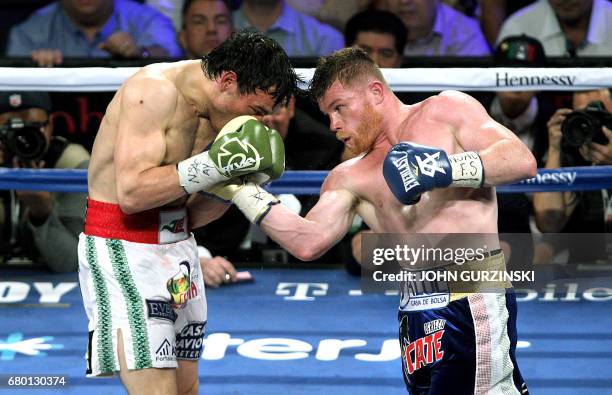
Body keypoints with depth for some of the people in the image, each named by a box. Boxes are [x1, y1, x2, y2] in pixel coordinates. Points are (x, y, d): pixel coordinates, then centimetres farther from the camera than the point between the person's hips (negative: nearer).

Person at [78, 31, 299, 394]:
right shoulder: (155, 91, -18)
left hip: (178, 248, 9)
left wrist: (237, 181, -6)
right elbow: (131, 192, -26)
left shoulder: (214, 116, 8)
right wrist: (216, 163, -27)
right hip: (124, 252, -9)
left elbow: (189, 216, 11)